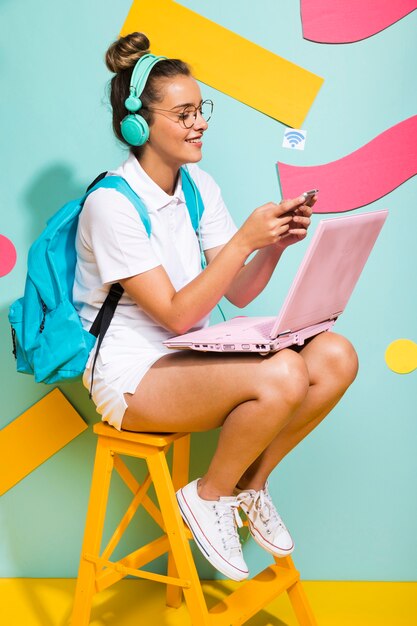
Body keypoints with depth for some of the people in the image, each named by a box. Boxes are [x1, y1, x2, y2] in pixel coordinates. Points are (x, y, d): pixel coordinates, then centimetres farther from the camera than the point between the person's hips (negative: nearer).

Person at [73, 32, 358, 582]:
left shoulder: (198, 186, 6)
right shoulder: (111, 203, -16)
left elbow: (239, 294, 5)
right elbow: (177, 314, -19)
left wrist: (276, 242, -13)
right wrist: (245, 238, -24)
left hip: (191, 354, 7)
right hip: (133, 372, -7)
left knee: (335, 356, -14)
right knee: (281, 376, -31)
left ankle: (250, 485, 6)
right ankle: (209, 496, -3)